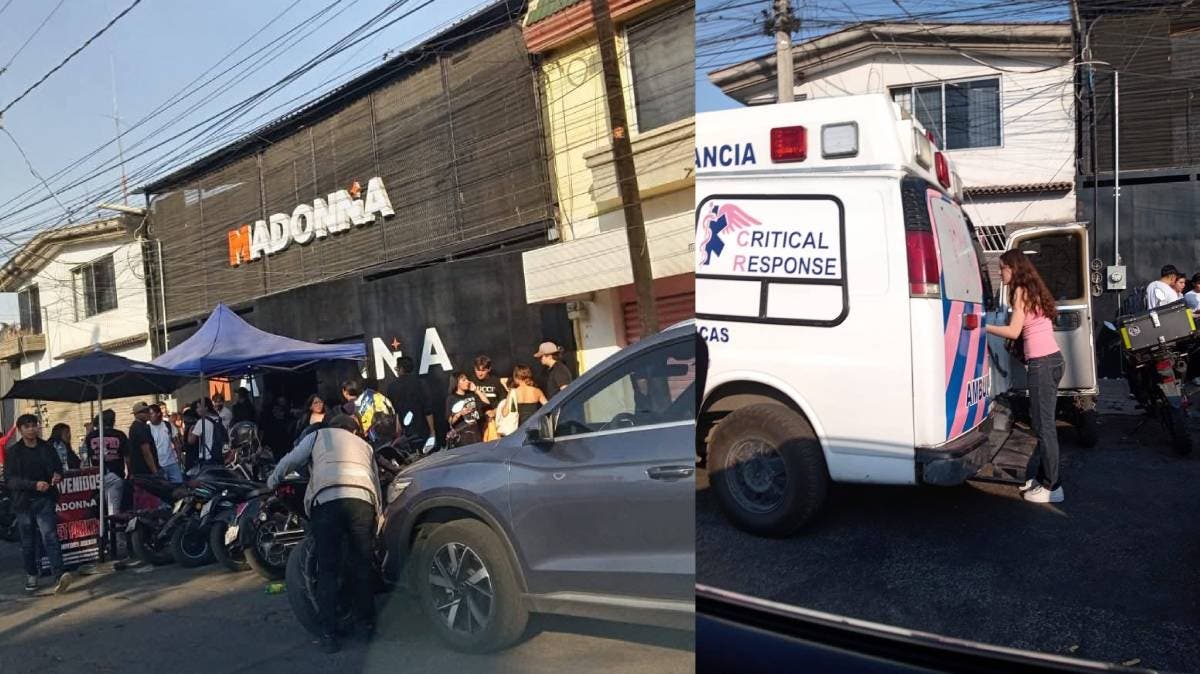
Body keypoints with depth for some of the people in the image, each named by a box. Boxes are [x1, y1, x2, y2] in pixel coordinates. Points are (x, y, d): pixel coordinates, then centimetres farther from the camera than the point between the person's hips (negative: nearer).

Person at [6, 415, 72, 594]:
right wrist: (34, 484, -22)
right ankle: (31, 575, 28)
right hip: (23, 502, 1)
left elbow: (58, 468, 16)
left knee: (50, 536, -14)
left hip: (45, 500, -1)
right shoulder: (13, 452, 1)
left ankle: (59, 575, -24)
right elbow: (10, 479, -7)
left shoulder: (47, 448, 7)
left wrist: (58, 476, -8)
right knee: (28, 542, 11)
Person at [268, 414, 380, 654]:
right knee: (361, 567, 15)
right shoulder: (365, 445, 34)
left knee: (327, 570, 6)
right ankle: (368, 625, 23)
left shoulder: (318, 435, 27)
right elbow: (376, 484, 28)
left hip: (326, 501, -2)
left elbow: (289, 461, 23)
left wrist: (272, 482, 40)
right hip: (363, 501, 2)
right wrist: (377, 512, 36)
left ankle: (328, 634, 6)